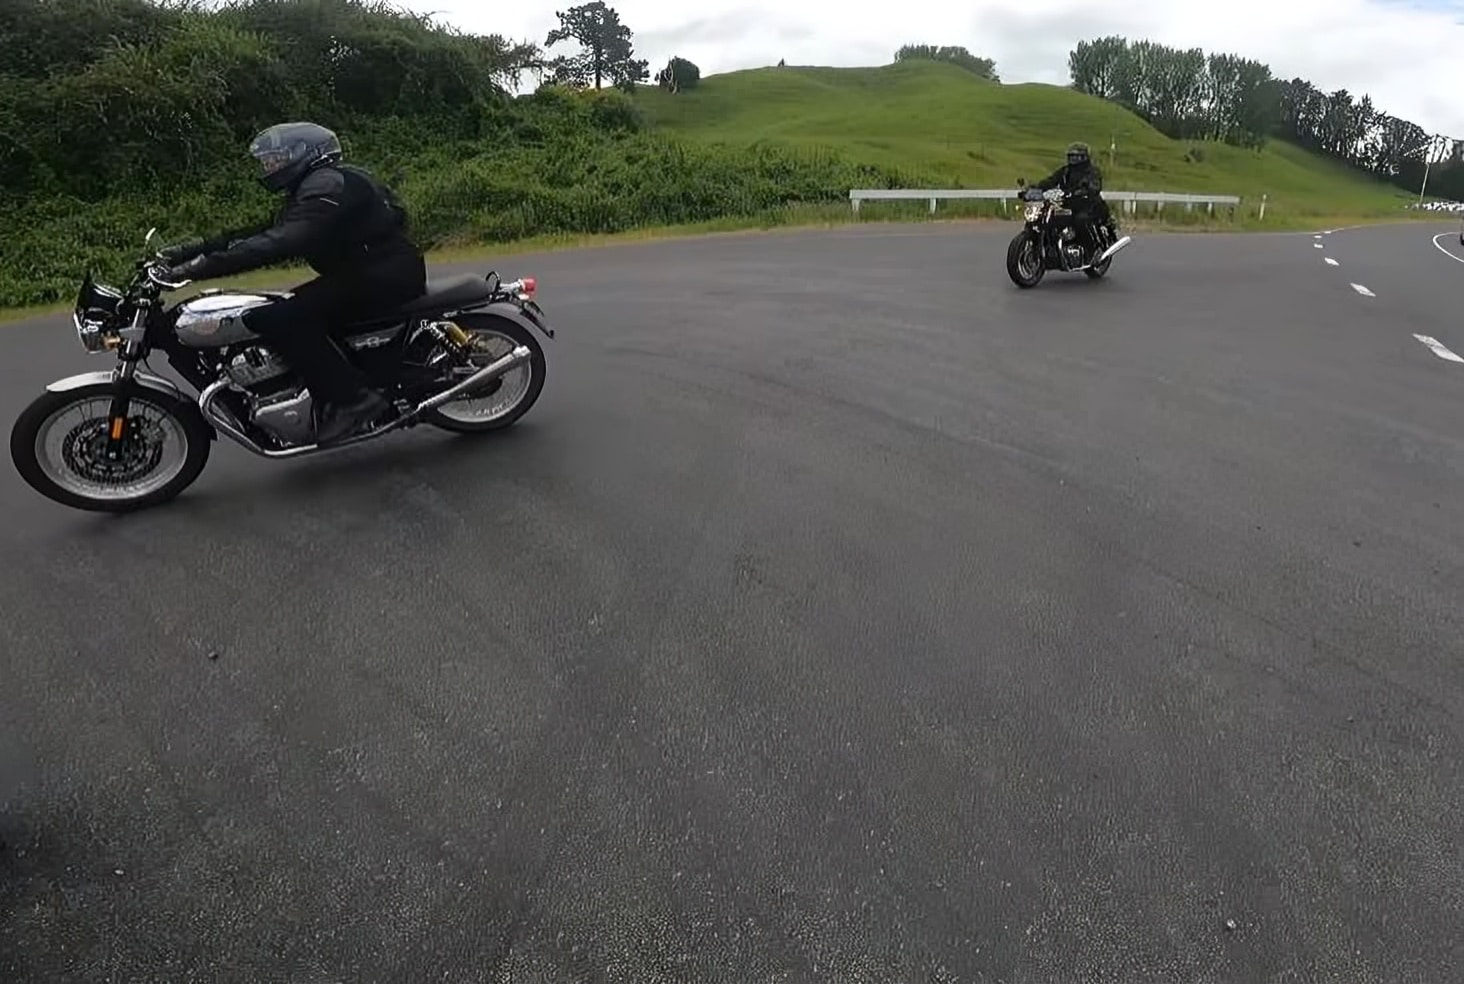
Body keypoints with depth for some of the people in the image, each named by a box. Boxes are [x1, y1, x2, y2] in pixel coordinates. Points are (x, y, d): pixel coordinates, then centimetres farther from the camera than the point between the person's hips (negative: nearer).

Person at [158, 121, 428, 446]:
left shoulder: (327, 186, -14)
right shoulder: (316, 184, 21)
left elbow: (279, 244, -26)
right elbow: (268, 232, 17)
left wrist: (200, 267, -27)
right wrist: (191, 251, 10)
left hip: (385, 274, -11)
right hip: (373, 272, 11)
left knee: (276, 319, -19)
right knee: (288, 310, 14)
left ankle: (351, 398, -21)